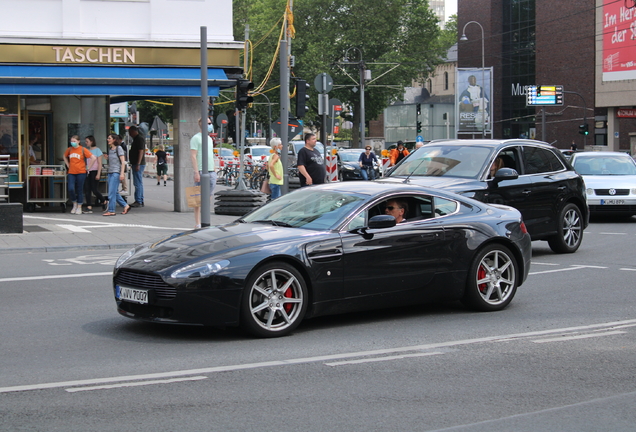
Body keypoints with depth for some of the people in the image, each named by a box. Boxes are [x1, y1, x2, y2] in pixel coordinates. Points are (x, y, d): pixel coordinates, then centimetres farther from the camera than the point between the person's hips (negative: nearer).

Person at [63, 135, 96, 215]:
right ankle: (74, 204, 13)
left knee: (79, 190, 2)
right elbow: (65, 157, 28)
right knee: (71, 189, -10)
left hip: (81, 172, -3)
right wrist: (68, 165, 16)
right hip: (71, 173, 3)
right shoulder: (69, 150, 7)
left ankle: (79, 208, 12)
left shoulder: (83, 149, -5)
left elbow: (93, 158, -6)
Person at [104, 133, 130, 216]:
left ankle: (111, 211, -8)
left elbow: (123, 161, -11)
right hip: (110, 172, 8)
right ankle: (125, 206, 20)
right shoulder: (110, 149, 15)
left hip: (116, 172, -8)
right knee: (115, 192, 9)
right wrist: (107, 157, 8)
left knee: (112, 192, -10)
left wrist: (122, 173, -17)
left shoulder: (119, 148, -7)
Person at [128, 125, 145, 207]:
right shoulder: (136, 139, 19)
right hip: (136, 164, 11)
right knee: (138, 183, 12)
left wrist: (138, 164, -25)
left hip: (138, 164, -11)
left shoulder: (139, 139, -13)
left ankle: (139, 201, -12)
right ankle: (140, 201, 16)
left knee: (138, 183, -11)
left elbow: (141, 152, -20)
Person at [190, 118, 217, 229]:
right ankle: (197, 223, -5)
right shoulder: (196, 138, -5)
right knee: (199, 198, -6)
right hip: (201, 172, -8)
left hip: (211, 171, 8)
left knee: (208, 197, 7)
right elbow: (193, 156, -11)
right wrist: (196, 172, -19)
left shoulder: (209, 139, 20)